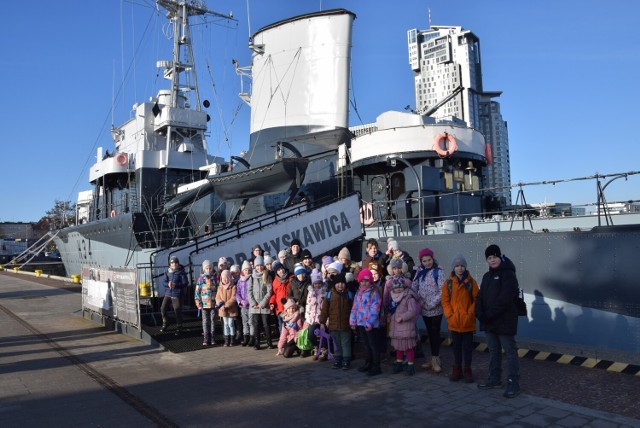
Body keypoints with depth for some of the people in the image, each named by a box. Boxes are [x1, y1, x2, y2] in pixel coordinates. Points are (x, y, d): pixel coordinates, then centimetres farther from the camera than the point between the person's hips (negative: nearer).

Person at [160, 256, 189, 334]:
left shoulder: (181, 272, -6)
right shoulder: (167, 272, 5)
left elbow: (185, 283, -11)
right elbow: (163, 282, 1)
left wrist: (175, 285, -23)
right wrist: (168, 284, -21)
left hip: (177, 295, -4)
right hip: (168, 294, 4)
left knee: (178, 311, -2)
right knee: (163, 309, 4)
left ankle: (178, 327, 17)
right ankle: (165, 323, 30)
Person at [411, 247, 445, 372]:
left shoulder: (438, 272, -9)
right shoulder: (420, 272, 7)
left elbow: (442, 291, -14)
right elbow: (414, 287, 5)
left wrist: (432, 304, -16)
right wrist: (420, 302, -8)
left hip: (436, 309, -5)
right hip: (424, 310, 5)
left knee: (435, 333, -3)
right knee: (430, 334, 12)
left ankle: (435, 360, 5)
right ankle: (434, 359, 22)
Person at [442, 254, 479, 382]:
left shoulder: (471, 282, -2)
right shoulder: (448, 283, 1)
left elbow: (476, 300, -2)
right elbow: (445, 301, 1)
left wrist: (470, 313, -11)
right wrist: (450, 315, -9)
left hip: (468, 322, -1)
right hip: (454, 322, 1)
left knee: (467, 346, 7)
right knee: (456, 346, 11)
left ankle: (467, 370, 20)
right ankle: (457, 369, 23)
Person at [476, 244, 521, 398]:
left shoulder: (508, 274, -10)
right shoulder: (487, 276, 15)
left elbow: (505, 298, -19)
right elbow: (480, 296, 11)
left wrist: (490, 314, -20)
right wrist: (480, 313, -6)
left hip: (504, 321, -8)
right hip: (488, 322, 8)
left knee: (510, 352, -2)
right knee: (493, 351, 16)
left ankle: (513, 383, 3)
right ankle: (495, 379, 28)